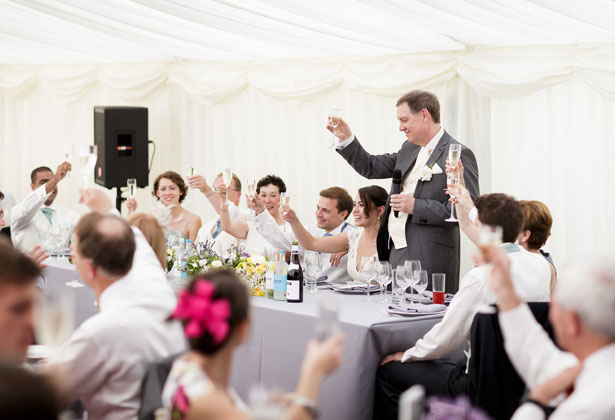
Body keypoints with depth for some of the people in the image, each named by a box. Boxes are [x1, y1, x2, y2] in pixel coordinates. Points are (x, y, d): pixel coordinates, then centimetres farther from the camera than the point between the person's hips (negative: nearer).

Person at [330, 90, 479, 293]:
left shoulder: (458, 155, -10)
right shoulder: (409, 149, 17)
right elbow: (372, 168, 24)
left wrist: (416, 207, -19)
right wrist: (346, 139, 12)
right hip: (397, 254, 8)